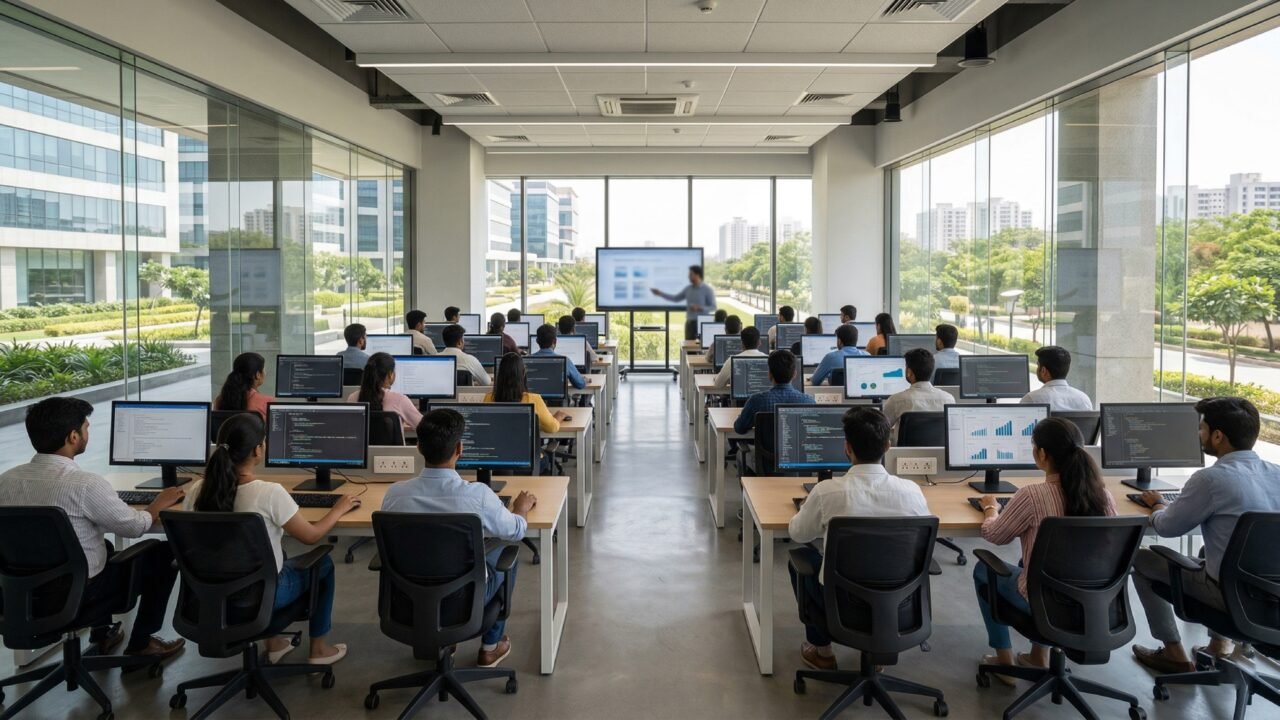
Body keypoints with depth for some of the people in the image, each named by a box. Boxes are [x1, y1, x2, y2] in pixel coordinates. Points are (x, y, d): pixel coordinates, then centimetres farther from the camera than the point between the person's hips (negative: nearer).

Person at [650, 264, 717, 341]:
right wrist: (660, 293, 11)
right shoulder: (688, 288, 9)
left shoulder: (707, 289, -7)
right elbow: (675, 298, 16)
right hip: (689, 323, 6)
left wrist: (699, 308, -21)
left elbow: (713, 307, -8)